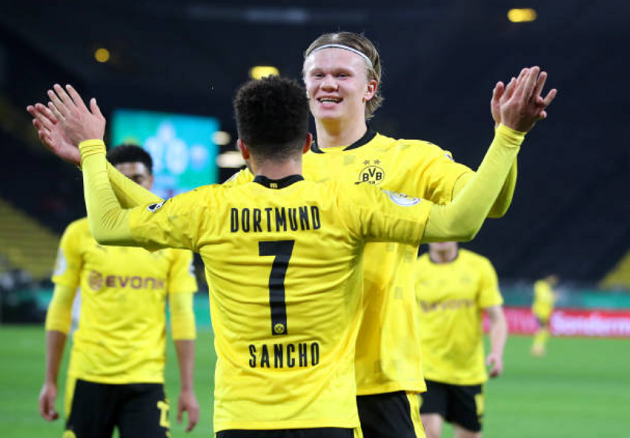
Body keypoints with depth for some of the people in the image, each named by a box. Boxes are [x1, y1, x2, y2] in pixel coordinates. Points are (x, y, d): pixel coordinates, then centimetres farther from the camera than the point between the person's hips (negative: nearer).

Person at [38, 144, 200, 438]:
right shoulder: (80, 234, 3)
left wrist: (187, 388, 0)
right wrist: (50, 381, 6)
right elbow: (60, 309, 8)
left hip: (145, 379, 0)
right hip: (88, 377, 1)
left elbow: (182, 315, 4)